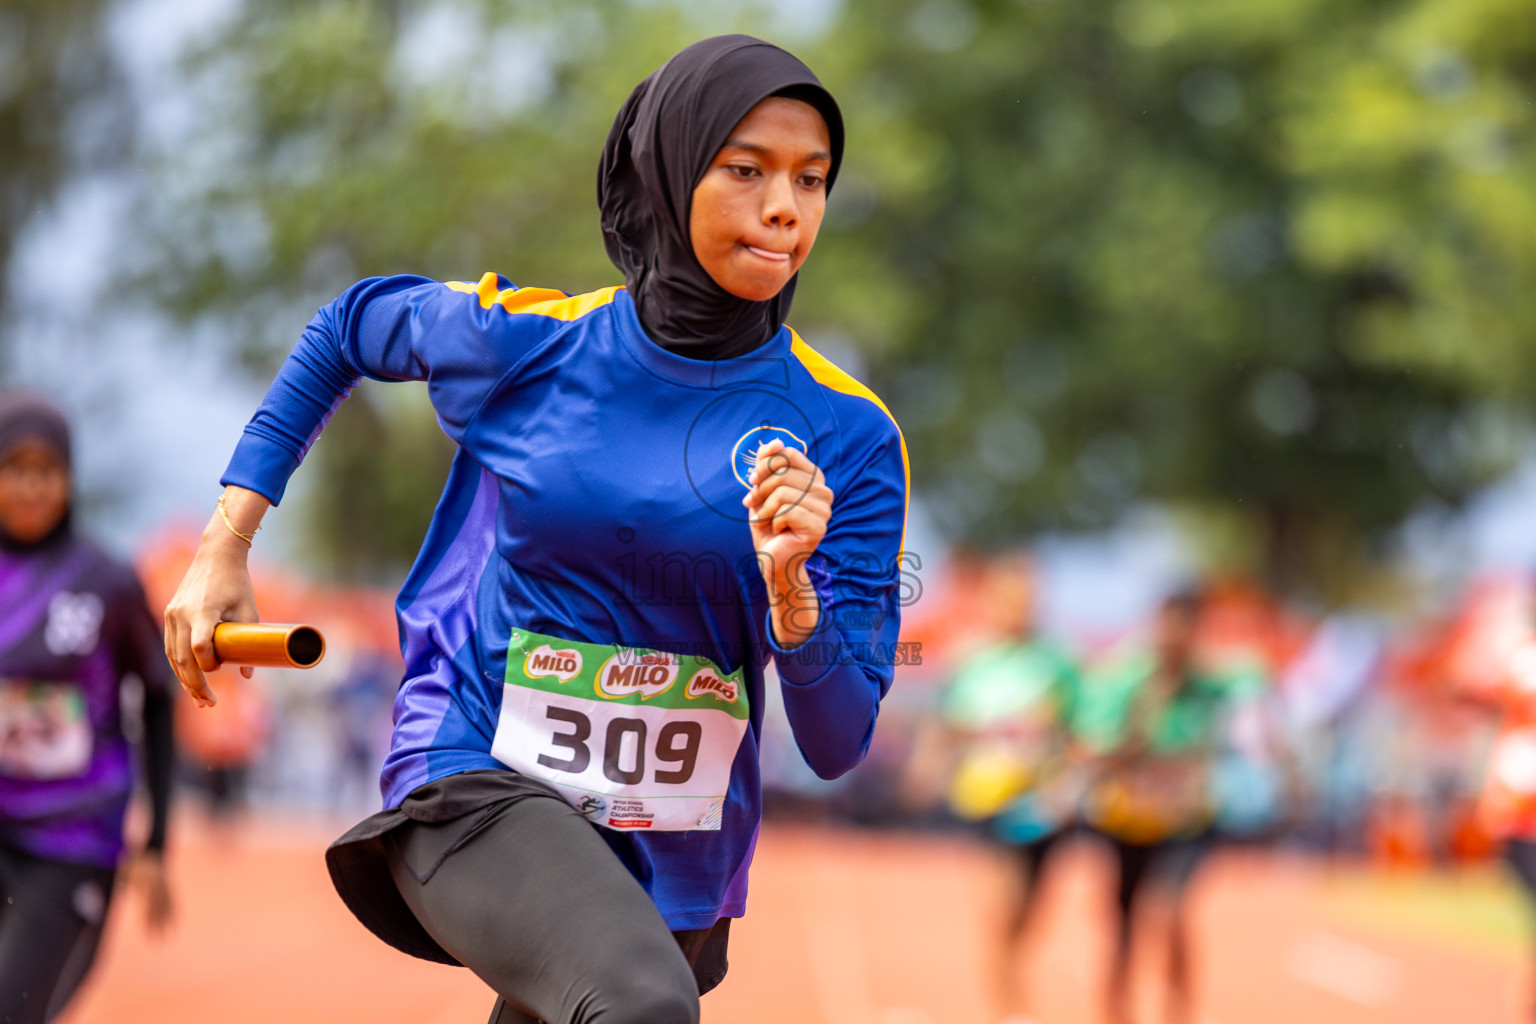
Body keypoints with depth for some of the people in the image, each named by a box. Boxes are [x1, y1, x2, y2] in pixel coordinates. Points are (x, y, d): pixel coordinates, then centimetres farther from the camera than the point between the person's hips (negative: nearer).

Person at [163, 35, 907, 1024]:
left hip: (676, 861, 3)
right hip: (474, 790, -3)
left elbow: (837, 745, -7)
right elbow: (350, 325, 16)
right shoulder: (527, 341, -7)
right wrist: (225, 547, 11)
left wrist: (789, 584, -27)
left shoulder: (848, 433, -6)